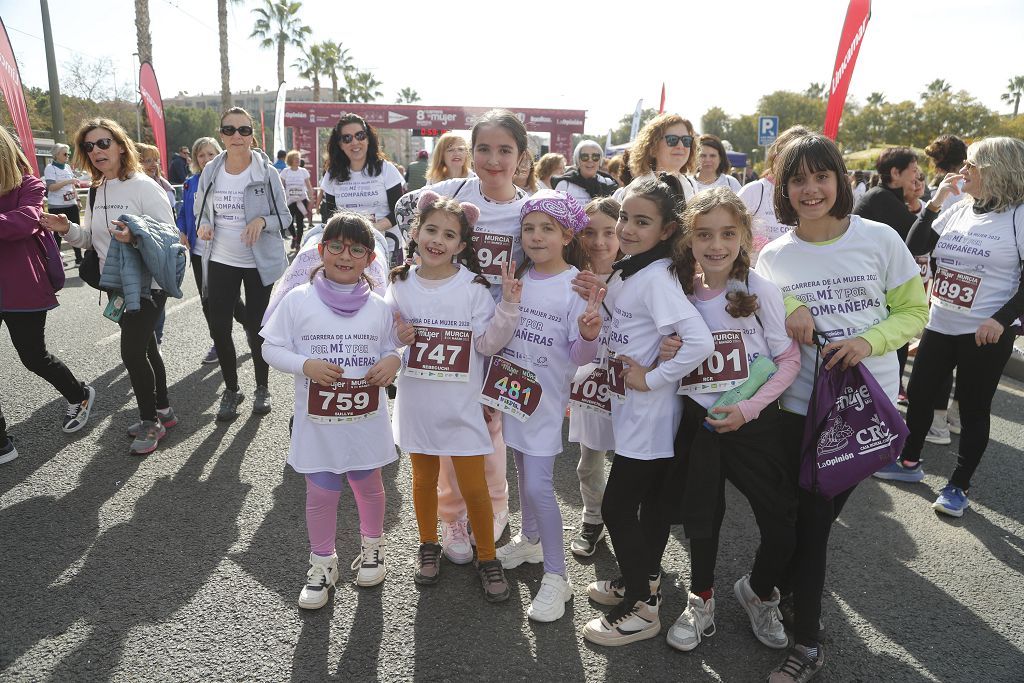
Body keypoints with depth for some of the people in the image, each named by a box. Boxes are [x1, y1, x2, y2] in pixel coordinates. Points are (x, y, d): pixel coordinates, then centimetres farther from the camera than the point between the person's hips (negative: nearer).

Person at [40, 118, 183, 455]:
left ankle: (150, 421, 8)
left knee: (132, 352, -9)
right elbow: (91, 239, 15)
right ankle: (162, 411, 30)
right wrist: (68, 229, -5)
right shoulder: (96, 191, 10)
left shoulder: (143, 186, -13)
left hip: (148, 284, -8)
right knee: (145, 348, 16)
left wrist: (135, 235, -32)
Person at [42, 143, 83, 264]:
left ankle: (79, 258, 13)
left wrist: (77, 199, 13)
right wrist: (68, 181, -26)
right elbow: (51, 187, -18)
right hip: (57, 206, -6)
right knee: (58, 233, 1)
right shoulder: (50, 168, -8)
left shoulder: (68, 167, 11)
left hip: (71, 204, 6)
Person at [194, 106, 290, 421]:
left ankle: (262, 387, 28)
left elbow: (284, 216, -3)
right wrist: (204, 227, -8)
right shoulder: (211, 171, 2)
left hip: (260, 262, -3)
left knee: (256, 327, 6)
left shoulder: (266, 172, -8)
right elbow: (201, 212, 14)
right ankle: (231, 389, 24)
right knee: (219, 328, 3)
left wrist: (262, 221, -23)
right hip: (221, 261, 3)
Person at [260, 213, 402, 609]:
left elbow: (393, 349, 7)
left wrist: (394, 361, -16)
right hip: (317, 420, -1)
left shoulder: (378, 307, -3)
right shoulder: (298, 300, -7)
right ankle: (322, 563, 31)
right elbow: (271, 348, -3)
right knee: (321, 491, 9)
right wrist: (306, 365, -20)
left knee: (368, 484, 19)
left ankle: (372, 546, 44)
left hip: (366, 419, 1)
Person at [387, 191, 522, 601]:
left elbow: (488, 344, -9)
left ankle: (487, 558, 26)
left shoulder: (473, 287, -8)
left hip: (462, 405, -2)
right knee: (424, 478, 19)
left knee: (474, 486, 5)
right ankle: (428, 545, 41)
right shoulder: (401, 285, -1)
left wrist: (508, 306, -20)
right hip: (417, 402, 3)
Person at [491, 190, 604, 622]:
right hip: (512, 391, 6)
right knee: (523, 474, 20)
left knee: (538, 484, -8)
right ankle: (530, 540, 43)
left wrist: (589, 333, -35)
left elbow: (579, 356, -18)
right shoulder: (517, 277, 3)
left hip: (546, 396, -6)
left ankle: (555, 576, 8)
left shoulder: (576, 286, -14)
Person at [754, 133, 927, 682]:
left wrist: (867, 341, -17)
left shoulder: (881, 239, -6)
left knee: (821, 513, 9)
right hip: (803, 405, 1)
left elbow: (914, 311, 1)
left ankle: (783, 584, 34)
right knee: (810, 519, 8)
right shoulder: (772, 257, -4)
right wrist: (791, 308, -11)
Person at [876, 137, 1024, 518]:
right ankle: (910, 462, 33)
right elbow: (915, 248, 2)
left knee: (973, 408, 5)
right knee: (919, 393, 14)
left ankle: (959, 486, 19)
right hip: (940, 325, 6)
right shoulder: (957, 211, 5)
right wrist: (934, 203, -5)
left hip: (985, 333, -6)